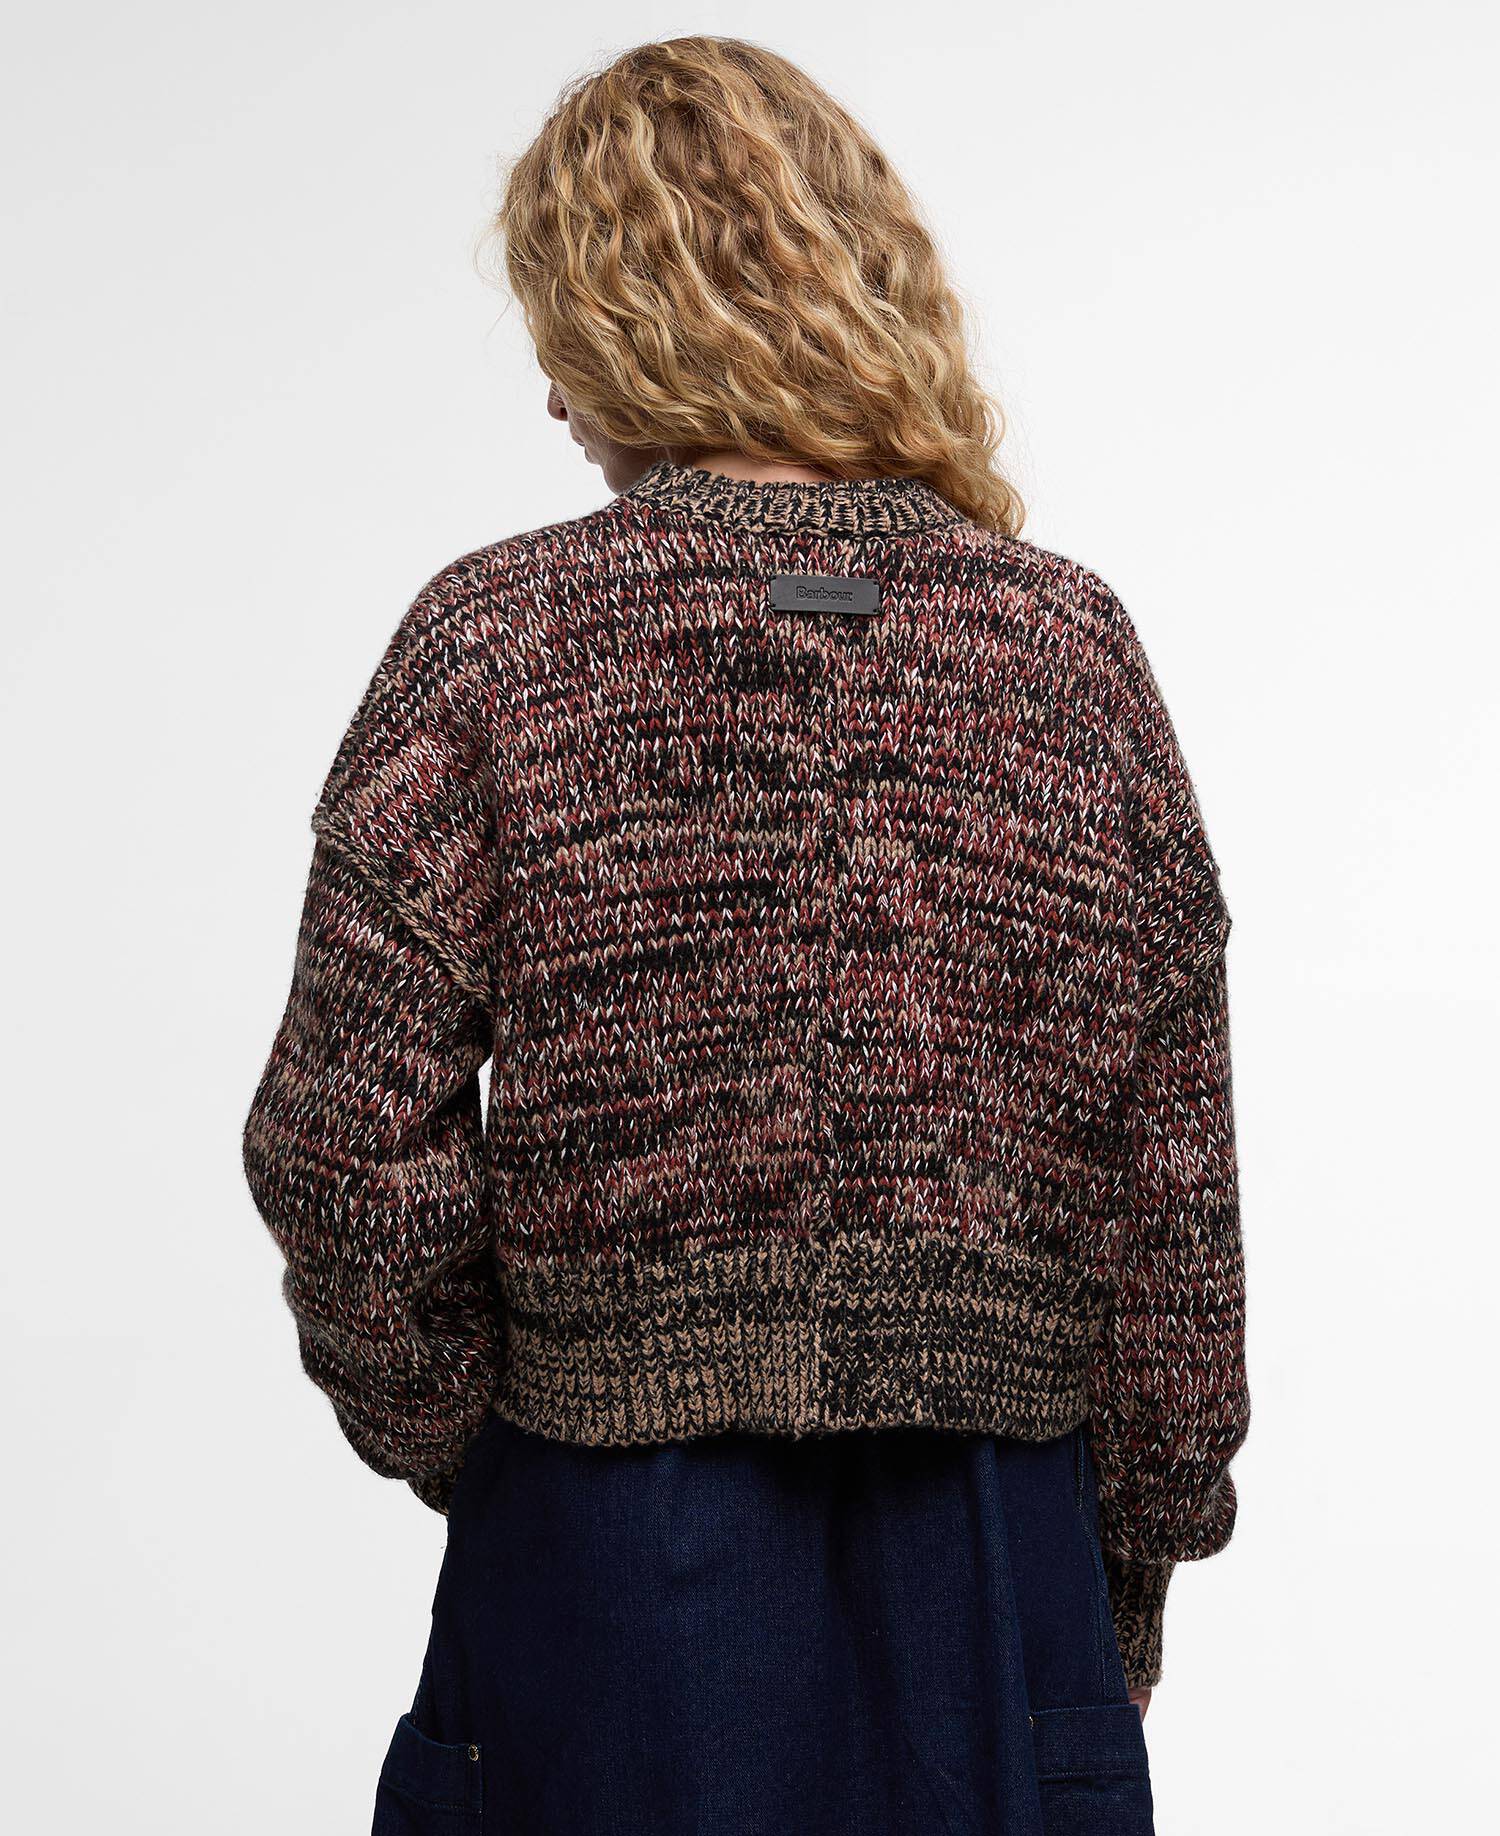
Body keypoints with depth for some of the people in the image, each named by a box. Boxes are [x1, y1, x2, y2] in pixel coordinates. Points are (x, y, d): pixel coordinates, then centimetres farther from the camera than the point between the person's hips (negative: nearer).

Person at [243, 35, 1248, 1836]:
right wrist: (1134, 1576, 13)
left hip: (608, 1548, -2)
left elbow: (344, 1147, -10)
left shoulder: (497, 636, -10)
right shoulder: (1077, 647, -2)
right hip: (992, 1554, 2)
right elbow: (1174, 1196, 1)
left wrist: (450, 1440, 7)